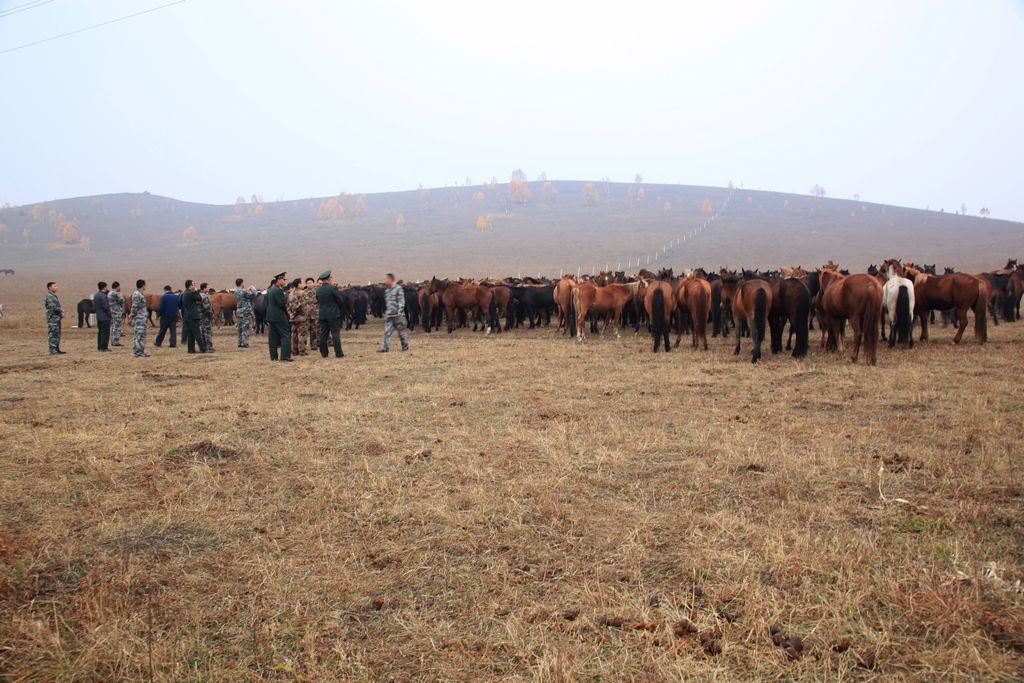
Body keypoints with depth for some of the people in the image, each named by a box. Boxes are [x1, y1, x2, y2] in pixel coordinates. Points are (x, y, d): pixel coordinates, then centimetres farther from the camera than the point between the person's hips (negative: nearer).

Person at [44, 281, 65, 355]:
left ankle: (56, 349, 17)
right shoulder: (48, 296, -11)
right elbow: (53, 307, -20)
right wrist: (61, 312, -9)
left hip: (57, 318, 10)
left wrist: (61, 312, 3)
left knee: (57, 334, 12)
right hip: (52, 318, -10)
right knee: (53, 334, -9)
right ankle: (52, 350, -9)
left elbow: (58, 306, 22)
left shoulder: (54, 296, 19)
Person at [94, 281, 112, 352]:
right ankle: (104, 348, -4)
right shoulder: (103, 296, -18)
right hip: (105, 317, -9)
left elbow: (93, 305, 16)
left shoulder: (95, 295, 10)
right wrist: (109, 313, -8)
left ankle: (99, 347, 19)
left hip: (98, 316, 9)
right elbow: (106, 306, -21)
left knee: (100, 332, 15)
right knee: (105, 332, -4)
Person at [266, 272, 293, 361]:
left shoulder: (269, 290, 13)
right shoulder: (279, 290, -15)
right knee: (285, 335, -5)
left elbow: (267, 303, 17)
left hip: (270, 316, 9)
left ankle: (273, 356, 13)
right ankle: (285, 356, -9)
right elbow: (282, 303, -20)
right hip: (279, 316, -9)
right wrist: (286, 296, -4)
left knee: (273, 337, 10)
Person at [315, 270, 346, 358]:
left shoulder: (318, 290, 6)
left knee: (323, 334, 8)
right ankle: (339, 353, -4)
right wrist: (341, 309, 8)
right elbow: (340, 300, -8)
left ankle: (324, 353, 11)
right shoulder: (332, 288, -11)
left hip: (322, 315, 5)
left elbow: (318, 302, 12)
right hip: (333, 314, -5)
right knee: (335, 333, -3)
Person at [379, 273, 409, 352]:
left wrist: (400, 311, -21)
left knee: (401, 331, 4)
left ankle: (405, 347, 16)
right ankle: (385, 348, -5)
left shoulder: (398, 288, -8)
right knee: (387, 331, -1)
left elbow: (401, 301, -13)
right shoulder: (387, 290, 15)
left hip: (397, 314, -7)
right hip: (389, 314, 7)